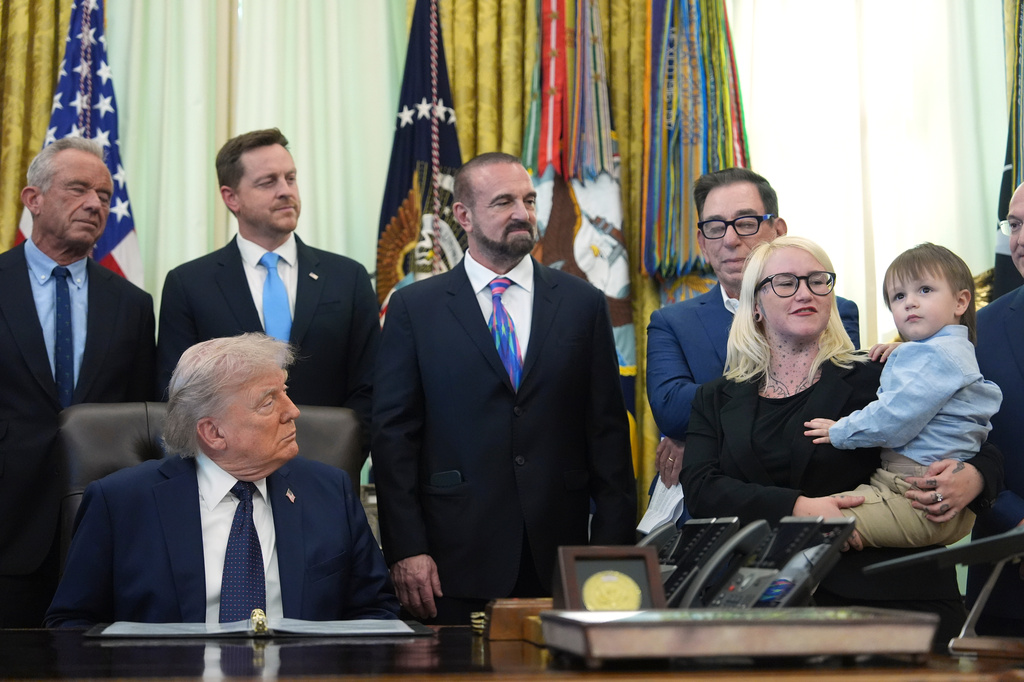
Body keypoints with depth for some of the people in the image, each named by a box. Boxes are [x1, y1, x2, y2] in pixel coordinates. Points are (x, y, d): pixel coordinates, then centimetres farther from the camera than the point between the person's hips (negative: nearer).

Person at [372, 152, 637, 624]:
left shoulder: (582, 304, 9)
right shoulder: (414, 309, 4)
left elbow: (608, 430, 7)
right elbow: (393, 432, 1)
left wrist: (613, 548, 1)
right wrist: (406, 550, -7)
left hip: (559, 555, 2)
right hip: (457, 559, -1)